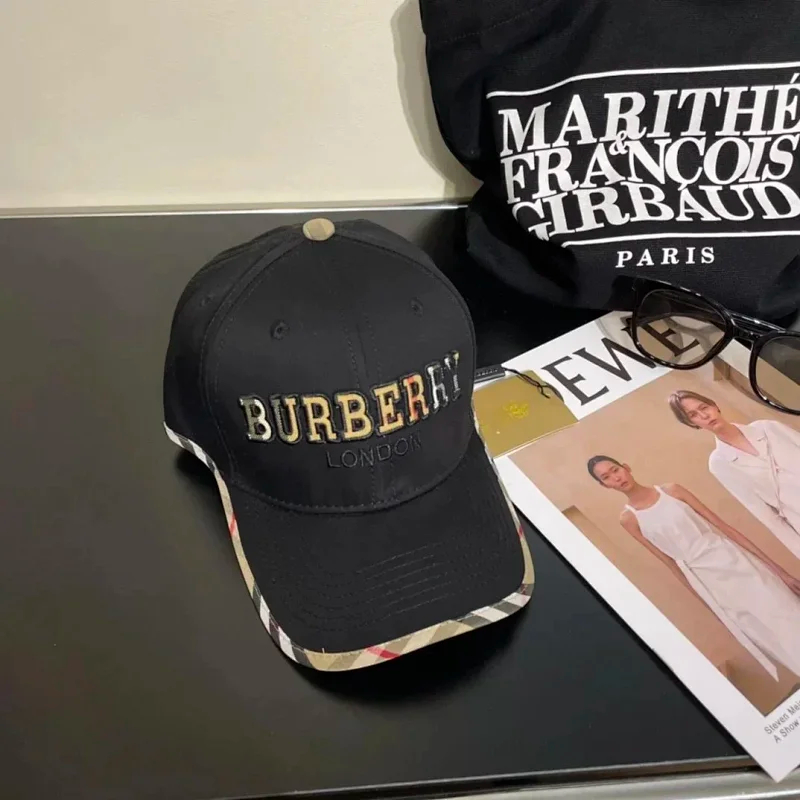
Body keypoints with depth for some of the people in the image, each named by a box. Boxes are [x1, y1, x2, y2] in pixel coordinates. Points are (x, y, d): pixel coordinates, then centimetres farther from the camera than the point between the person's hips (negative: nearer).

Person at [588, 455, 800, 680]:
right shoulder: (628, 519, -2)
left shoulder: (671, 490, -1)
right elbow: (670, 562, 2)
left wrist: (775, 566, -1)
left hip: (733, 561, 1)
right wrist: (706, 602, 3)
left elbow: (722, 525, 0)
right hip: (710, 582, -1)